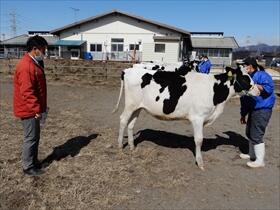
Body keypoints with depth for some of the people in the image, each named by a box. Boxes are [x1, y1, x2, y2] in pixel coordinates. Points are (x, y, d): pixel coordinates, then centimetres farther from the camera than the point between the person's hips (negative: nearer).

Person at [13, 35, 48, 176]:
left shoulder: (34, 63, 12)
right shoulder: (26, 66, -22)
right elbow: (27, 91, -26)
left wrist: (40, 107, 21)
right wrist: (37, 109, -23)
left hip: (33, 109, 10)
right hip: (29, 110, -10)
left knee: (35, 137, 18)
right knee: (31, 138, 1)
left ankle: (33, 161, 32)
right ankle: (28, 167, 14)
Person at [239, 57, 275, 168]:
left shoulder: (262, 75, -12)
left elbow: (269, 88, -30)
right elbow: (244, 99, 17)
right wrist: (243, 114, 19)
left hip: (262, 110, -9)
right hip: (253, 110, 10)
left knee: (256, 135, -6)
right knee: (249, 133, 17)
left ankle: (260, 161, 6)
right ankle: (252, 155, 35)